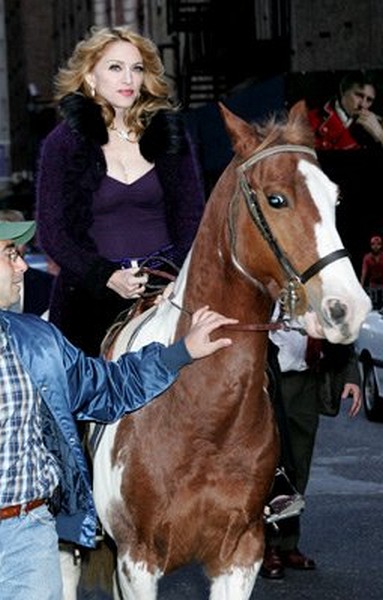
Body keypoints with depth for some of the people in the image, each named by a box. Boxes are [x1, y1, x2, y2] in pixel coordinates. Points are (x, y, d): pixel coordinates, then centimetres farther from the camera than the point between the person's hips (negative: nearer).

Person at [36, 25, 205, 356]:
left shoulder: (171, 133, 8)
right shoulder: (63, 143, 2)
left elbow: (193, 220, 8)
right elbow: (51, 232, -1)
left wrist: (175, 275, -11)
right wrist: (108, 277, -15)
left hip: (166, 285, 1)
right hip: (91, 295, -1)